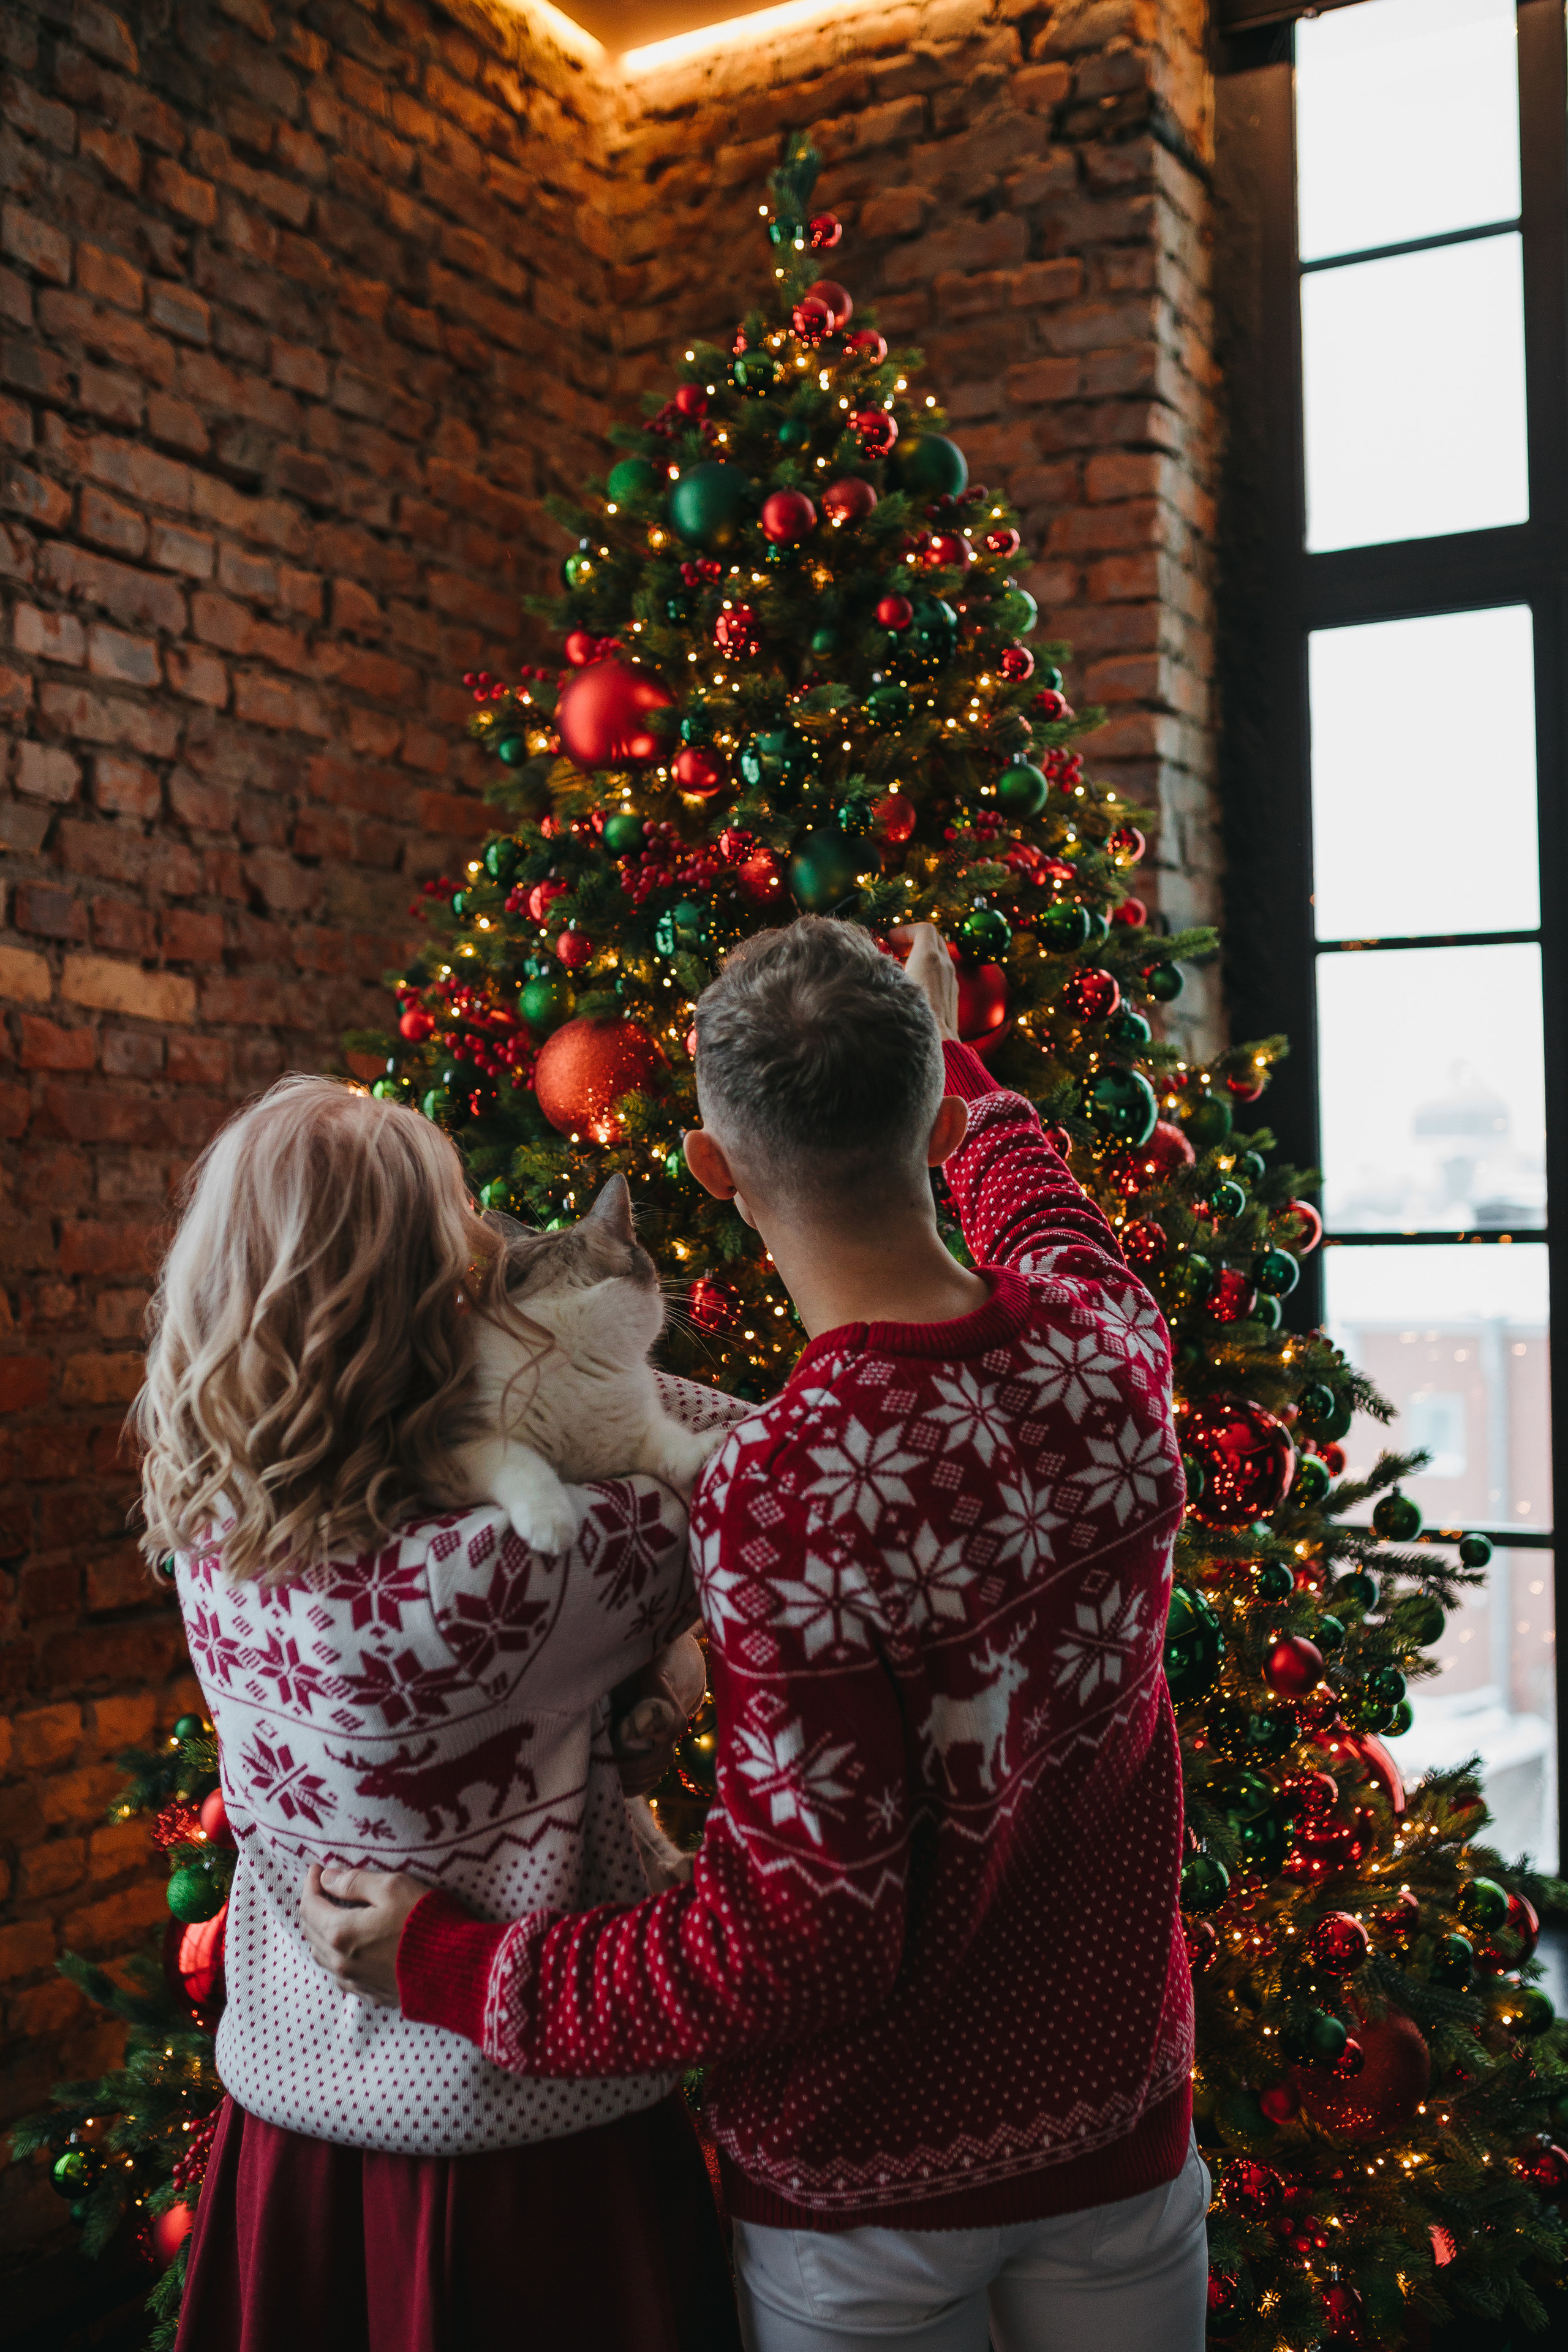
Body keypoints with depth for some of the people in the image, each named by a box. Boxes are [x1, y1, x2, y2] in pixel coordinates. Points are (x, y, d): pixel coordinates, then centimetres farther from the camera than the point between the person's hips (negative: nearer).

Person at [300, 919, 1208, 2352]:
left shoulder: (785, 1495, -31)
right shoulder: (1111, 1348, -14)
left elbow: (799, 1950, -26)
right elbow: (1041, 1212, 13)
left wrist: (441, 1966, -16)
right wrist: (942, 1051, 31)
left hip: (869, 2192, -5)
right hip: (1118, 2127, 5)